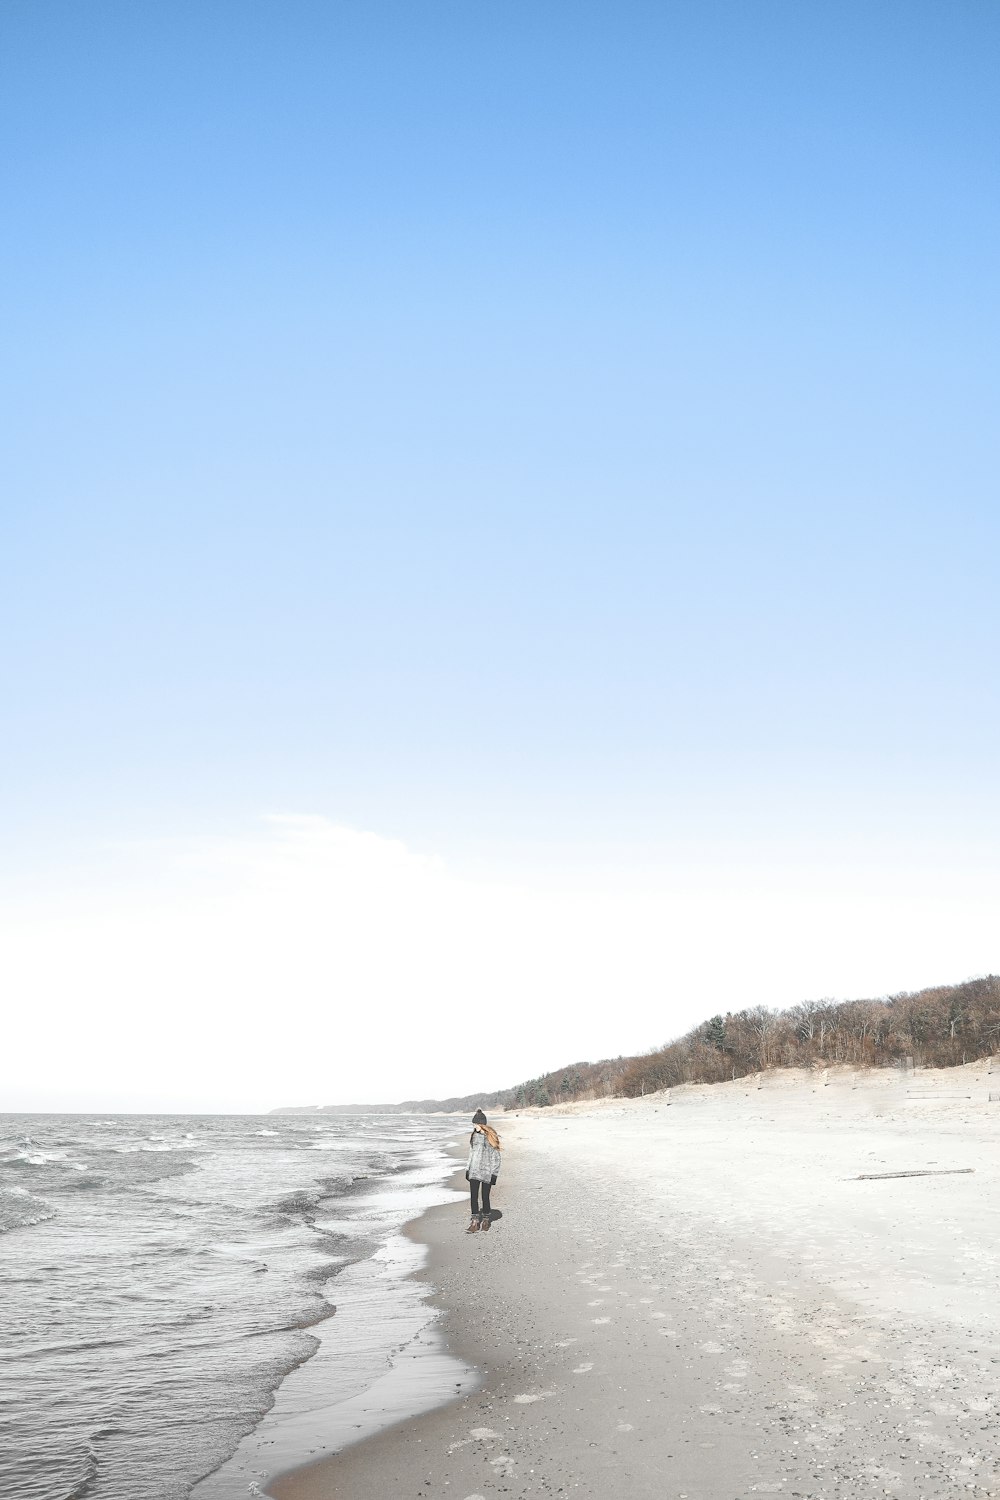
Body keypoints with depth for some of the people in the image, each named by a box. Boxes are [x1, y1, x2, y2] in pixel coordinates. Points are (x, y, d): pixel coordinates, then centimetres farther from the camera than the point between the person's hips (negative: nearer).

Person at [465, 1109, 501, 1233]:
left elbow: (496, 1156, -6)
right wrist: (468, 1169, 15)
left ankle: (486, 1219, 22)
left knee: (485, 1196, 3)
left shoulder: (491, 1137, -8)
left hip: (486, 1171, -4)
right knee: (474, 1196, -2)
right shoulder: (474, 1135, 8)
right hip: (474, 1170, 4)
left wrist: (494, 1173, -8)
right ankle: (475, 1222, 2)